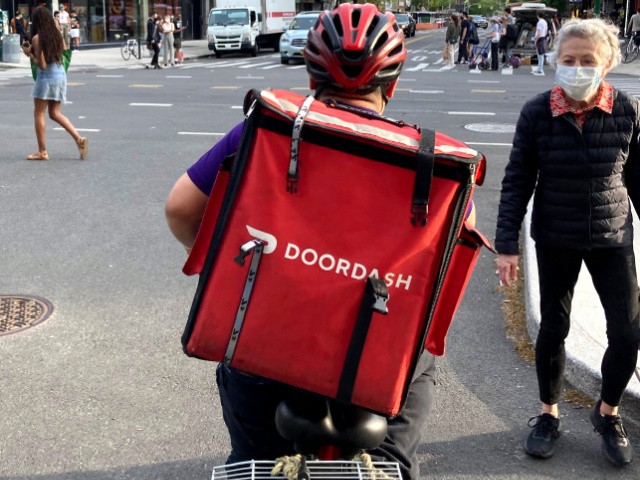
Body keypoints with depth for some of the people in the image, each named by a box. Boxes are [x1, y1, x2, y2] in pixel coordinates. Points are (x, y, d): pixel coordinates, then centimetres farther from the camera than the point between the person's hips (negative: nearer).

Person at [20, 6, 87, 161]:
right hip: (61, 75, 7)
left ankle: (42, 152, 7)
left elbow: (42, 65, -16)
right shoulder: (57, 35, 6)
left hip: (46, 78, -7)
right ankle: (79, 139, 0)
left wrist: (29, 54, -1)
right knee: (55, 113, 15)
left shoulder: (37, 38, -13)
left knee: (39, 114, 5)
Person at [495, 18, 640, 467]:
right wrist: (507, 244, -10)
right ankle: (549, 414, 31)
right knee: (554, 328, 9)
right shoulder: (537, 113, -12)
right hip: (556, 239, -1)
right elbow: (517, 182, -7)